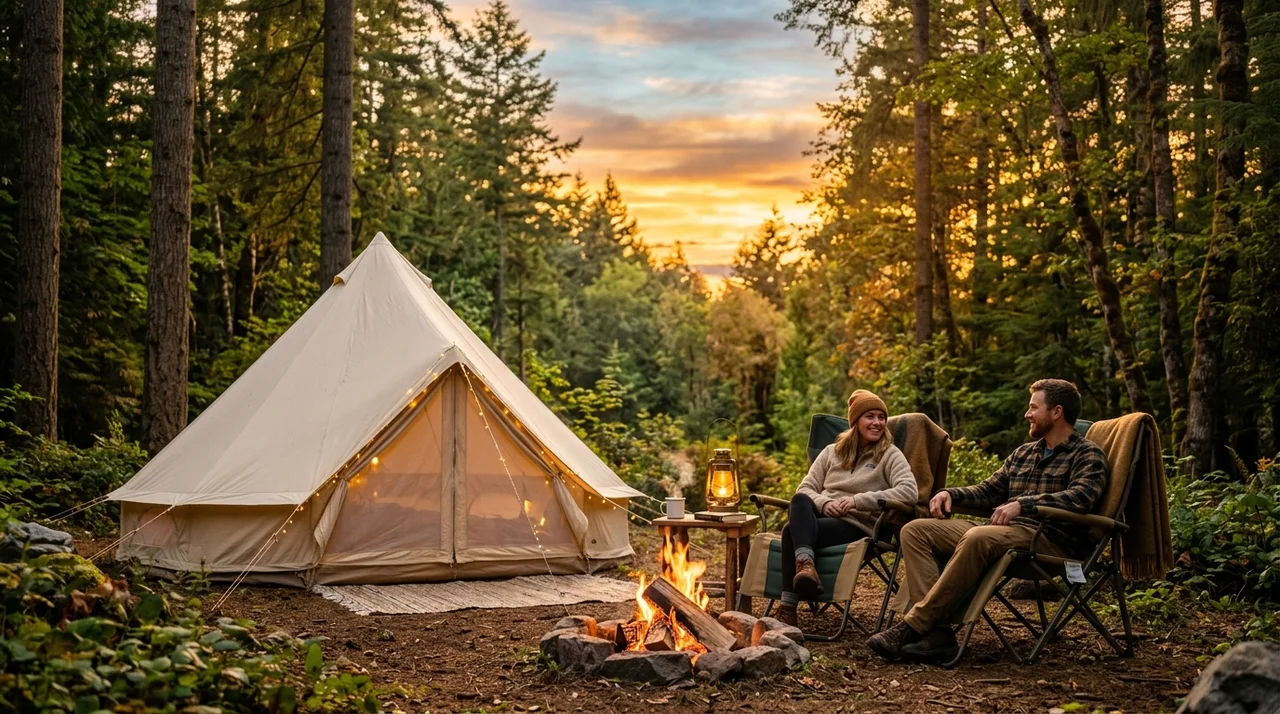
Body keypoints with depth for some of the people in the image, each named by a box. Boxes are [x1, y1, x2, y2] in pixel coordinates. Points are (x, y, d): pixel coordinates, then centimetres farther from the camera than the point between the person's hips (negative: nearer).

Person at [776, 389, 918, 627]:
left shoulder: (890, 455, 6)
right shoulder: (832, 452, 20)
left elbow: (909, 491, -11)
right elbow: (806, 488, 14)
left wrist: (858, 500, -17)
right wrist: (824, 503, -10)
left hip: (858, 526, -4)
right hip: (822, 517, 4)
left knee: (792, 530, -30)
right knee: (800, 501, -33)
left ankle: (789, 605, -34)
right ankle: (805, 565, -46)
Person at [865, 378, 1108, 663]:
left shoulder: (1087, 454, 3)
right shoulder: (1023, 453, 27)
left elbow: (1080, 497, -16)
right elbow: (988, 490, 31)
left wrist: (1023, 504, -28)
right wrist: (951, 494, 11)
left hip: (1050, 539, -8)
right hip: (1004, 531, 8)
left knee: (978, 538, -39)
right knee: (915, 530, -9)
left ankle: (913, 626, -35)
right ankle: (937, 632, -28)